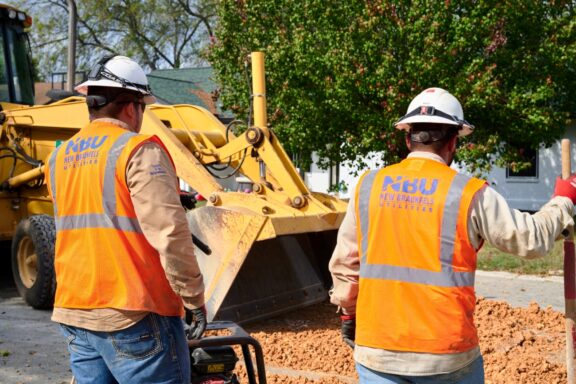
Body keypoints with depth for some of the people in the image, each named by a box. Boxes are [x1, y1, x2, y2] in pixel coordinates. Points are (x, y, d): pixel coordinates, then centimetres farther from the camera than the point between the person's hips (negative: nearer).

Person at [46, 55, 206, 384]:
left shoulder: (59, 158, 11)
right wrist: (194, 299, -10)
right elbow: (170, 233, -18)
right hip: (133, 315, -7)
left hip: (73, 313, 7)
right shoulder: (138, 150, -12)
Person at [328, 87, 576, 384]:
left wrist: (348, 312, 23)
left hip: (378, 349, 2)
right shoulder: (469, 194, -8)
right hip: (446, 352, -2)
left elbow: (344, 262, 8)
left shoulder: (367, 186, 1)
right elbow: (533, 240, 1)